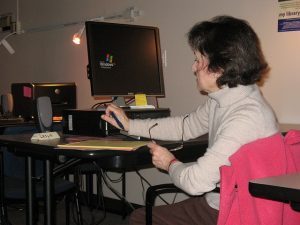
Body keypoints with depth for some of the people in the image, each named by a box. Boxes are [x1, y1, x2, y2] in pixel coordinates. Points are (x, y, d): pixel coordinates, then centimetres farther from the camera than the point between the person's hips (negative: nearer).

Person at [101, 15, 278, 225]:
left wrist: (171, 164, -6)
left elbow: (196, 181, -28)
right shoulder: (219, 100, 0)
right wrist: (129, 125, 20)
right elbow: (186, 126, 19)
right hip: (215, 203, 8)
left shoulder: (247, 117, -29)